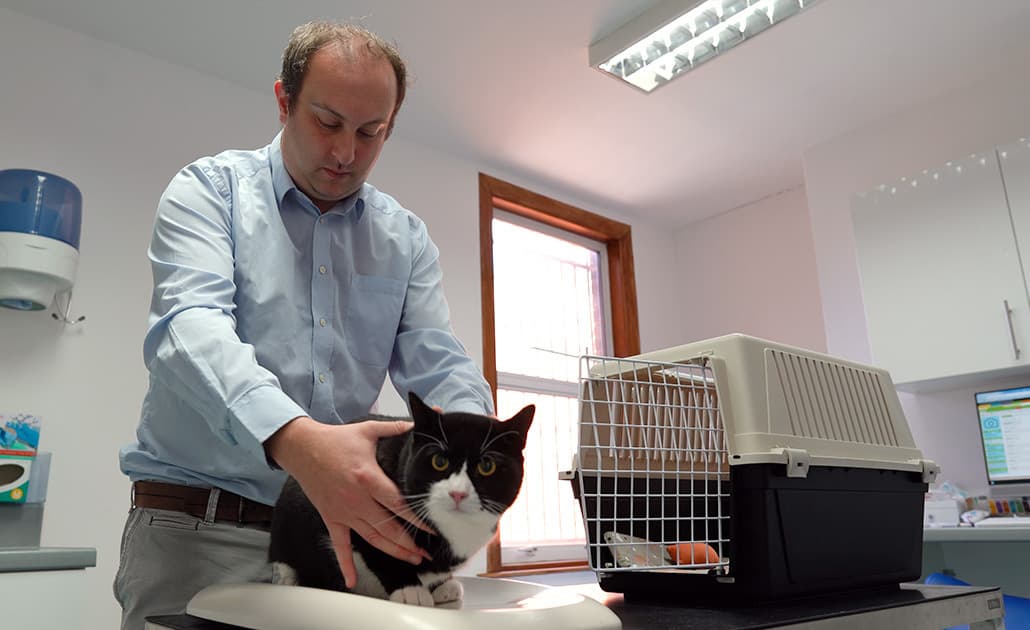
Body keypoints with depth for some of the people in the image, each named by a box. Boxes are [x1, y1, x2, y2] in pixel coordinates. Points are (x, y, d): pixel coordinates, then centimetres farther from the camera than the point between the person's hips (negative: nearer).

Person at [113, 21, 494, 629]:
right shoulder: (211, 189, -3)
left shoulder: (408, 238, 8)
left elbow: (439, 362, 0)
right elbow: (191, 326, -20)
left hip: (340, 531, 3)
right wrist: (295, 440, -39)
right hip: (197, 531, -3)